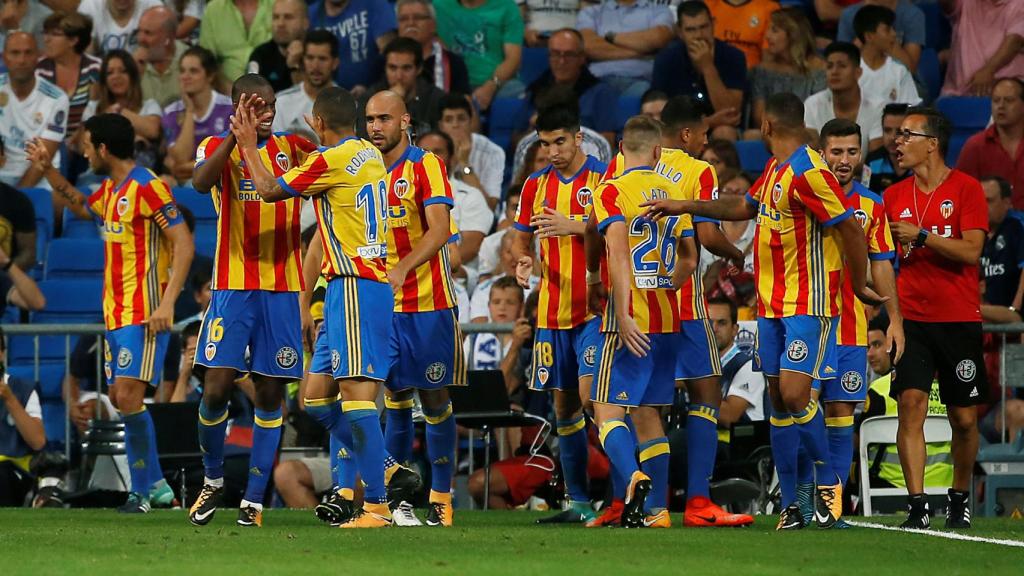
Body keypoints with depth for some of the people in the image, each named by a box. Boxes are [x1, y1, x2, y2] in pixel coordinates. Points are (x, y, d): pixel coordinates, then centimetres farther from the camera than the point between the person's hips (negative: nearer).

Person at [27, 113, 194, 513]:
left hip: (143, 314, -10)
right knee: (119, 397, 10)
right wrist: (48, 172, 27)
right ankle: (155, 483, 20)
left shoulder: (147, 187, -14)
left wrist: (168, 303, -25)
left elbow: (184, 244, -18)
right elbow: (80, 208, 38)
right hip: (116, 311, 10)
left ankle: (143, 492, -10)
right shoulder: (110, 189, 14)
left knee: (128, 394, -15)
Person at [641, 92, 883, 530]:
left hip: (808, 305, -9)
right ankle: (790, 505, 9)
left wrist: (858, 285, -9)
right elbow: (744, 207, 31)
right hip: (771, 303, 9)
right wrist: (683, 207, 33)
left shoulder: (808, 172, -16)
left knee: (794, 393, -17)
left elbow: (850, 228, -17)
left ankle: (828, 482, 2)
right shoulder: (775, 168, 14)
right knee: (778, 401, 6)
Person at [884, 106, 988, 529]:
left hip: (959, 320, -2)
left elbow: (971, 251, -12)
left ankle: (959, 498, 25)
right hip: (912, 318, 2)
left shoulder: (966, 189, -3)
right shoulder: (894, 196, 10)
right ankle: (917, 505, -15)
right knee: (911, 404, -14)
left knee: (964, 418, 4)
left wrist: (921, 235, -16)